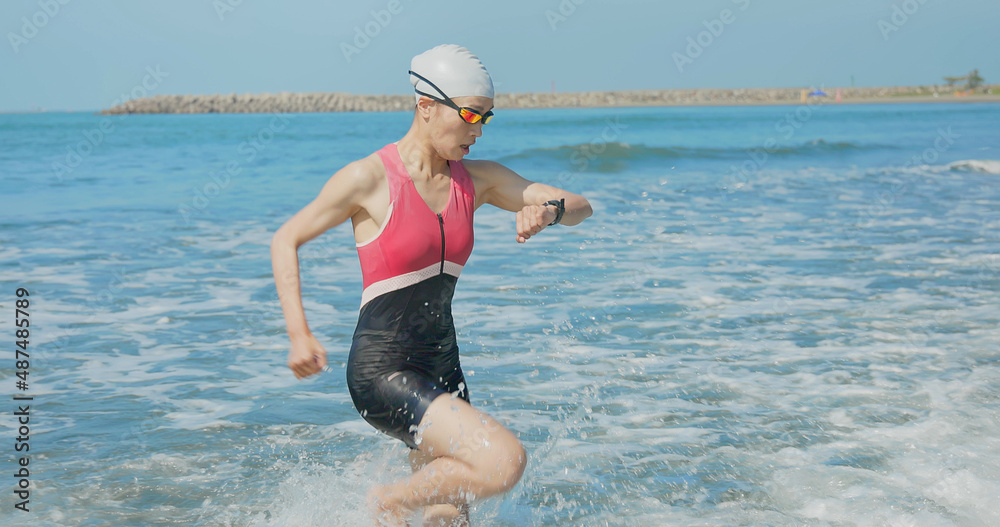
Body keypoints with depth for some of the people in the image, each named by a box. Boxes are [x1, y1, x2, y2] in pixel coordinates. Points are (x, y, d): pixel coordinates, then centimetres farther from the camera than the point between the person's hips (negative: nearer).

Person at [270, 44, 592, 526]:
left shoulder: (477, 179, 4)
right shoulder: (370, 178, -13)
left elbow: (579, 207, 6)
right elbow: (285, 240, -3)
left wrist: (548, 210, -18)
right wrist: (299, 334, -12)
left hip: (442, 368, 7)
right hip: (382, 372, -7)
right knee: (505, 460, -22)